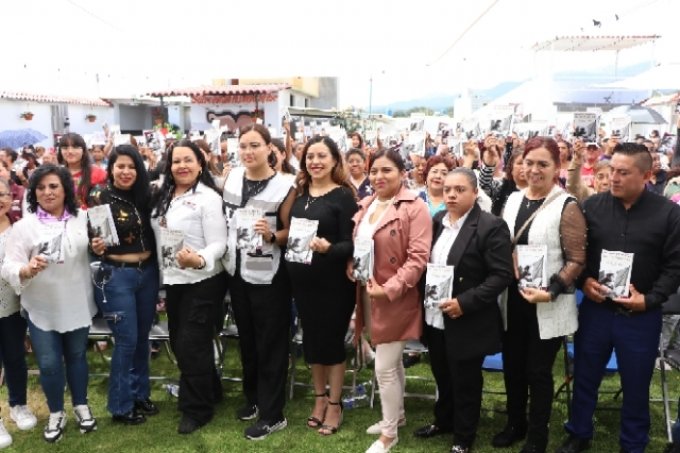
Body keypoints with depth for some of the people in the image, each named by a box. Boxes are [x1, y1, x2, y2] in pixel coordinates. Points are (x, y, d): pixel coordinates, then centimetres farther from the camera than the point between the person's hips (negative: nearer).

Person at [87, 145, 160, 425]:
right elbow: (89, 236, -7)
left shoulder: (143, 195, 4)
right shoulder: (99, 196, -8)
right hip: (116, 276, -5)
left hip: (148, 272, 5)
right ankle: (121, 406, 17)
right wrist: (95, 246, -27)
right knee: (126, 341, 0)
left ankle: (140, 394, 31)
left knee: (142, 338, 14)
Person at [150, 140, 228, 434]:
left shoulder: (208, 197, -15)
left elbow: (219, 244, -19)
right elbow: (158, 236, 14)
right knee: (179, 343, 17)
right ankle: (209, 392, 38)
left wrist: (198, 260, -38)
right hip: (173, 281, 8)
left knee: (192, 346, 1)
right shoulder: (163, 197, 8)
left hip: (202, 282, -8)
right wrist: (163, 275, 11)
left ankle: (197, 409, 20)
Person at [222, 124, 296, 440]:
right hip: (237, 272, 6)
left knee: (270, 343, 4)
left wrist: (271, 235, -28)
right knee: (246, 338, 19)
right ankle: (253, 397, 38)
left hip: (269, 276, -6)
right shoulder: (231, 178, 3)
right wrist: (225, 255, 10)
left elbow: (290, 232, -9)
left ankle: (272, 414, 17)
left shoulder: (284, 185, -13)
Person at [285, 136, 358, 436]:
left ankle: (334, 405, 24)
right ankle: (319, 398, 34)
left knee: (331, 341, 6)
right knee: (311, 339, 15)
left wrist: (328, 248, -31)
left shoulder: (343, 196, -9)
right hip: (303, 280, 5)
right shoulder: (299, 193, 6)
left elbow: (350, 244, -14)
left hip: (333, 281, -5)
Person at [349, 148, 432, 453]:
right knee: (392, 362, 21)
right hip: (368, 296, 7)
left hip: (395, 298, -7)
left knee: (385, 368, 0)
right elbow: (354, 246, 19)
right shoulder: (365, 205, 9)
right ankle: (396, 415, 40)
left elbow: (418, 257, -19)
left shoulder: (415, 207, -13)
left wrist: (388, 289, -22)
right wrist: (351, 269, 0)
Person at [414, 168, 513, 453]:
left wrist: (464, 302, -24)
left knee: (465, 383, 10)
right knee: (442, 376, 23)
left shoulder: (491, 226, -15)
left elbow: (501, 275, -19)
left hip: (466, 322, -6)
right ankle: (443, 421, 45)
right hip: (435, 318, 6)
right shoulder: (437, 221, 7)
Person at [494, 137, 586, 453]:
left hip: (547, 306, -5)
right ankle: (515, 423, 38)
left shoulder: (567, 206, -11)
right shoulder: (513, 200, 6)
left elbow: (576, 260, -12)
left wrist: (551, 291, -21)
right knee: (512, 365, 16)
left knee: (539, 371, 9)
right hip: (512, 300, 5)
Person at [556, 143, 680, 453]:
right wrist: (583, 281, -10)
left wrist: (650, 299, -14)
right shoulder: (592, 206, -2)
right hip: (595, 309, 2)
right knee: (585, 378, 15)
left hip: (641, 316, -1)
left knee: (636, 386, 14)